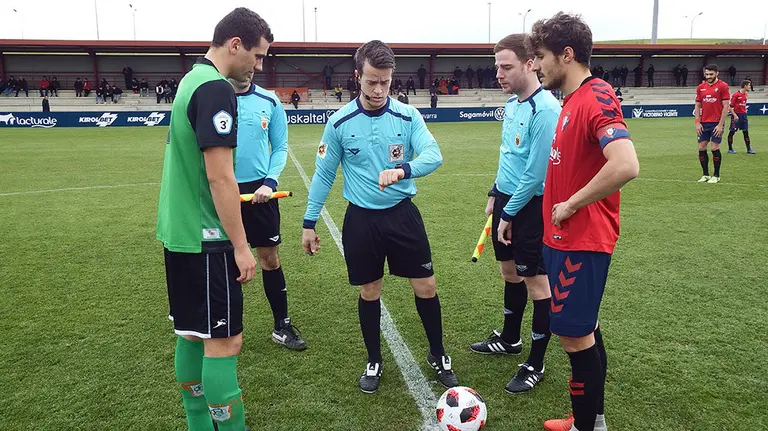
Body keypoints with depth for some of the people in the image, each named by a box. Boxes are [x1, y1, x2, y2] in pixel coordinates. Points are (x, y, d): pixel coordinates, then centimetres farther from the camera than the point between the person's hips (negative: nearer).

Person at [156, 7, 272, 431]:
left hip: (178, 233, 10)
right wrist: (241, 246, -16)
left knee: (191, 334, 17)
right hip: (205, 240, -10)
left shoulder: (189, 80, 12)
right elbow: (219, 176, -22)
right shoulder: (216, 89, -17)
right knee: (224, 341, -2)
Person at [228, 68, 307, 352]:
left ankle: (282, 326, 22)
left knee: (270, 259, 8)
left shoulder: (269, 101, 1)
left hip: (258, 191, 1)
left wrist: (269, 181, -9)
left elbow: (280, 147, 5)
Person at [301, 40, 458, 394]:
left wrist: (403, 170, -39)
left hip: (403, 214, 0)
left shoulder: (408, 116, -5)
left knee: (426, 287, 5)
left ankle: (438, 355, 29)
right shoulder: (339, 122, -4)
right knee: (369, 292, 10)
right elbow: (324, 174, 3)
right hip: (361, 218, 0)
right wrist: (309, 222, 3)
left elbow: (433, 155, -19)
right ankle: (374, 362, 31)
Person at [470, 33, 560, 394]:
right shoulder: (511, 104, 8)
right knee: (510, 272, 20)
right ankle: (510, 339, 39)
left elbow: (535, 173, -22)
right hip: (506, 199, 9)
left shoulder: (544, 109, -21)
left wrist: (509, 214, -16)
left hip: (529, 206, -9)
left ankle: (535, 364, 16)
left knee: (535, 281, 2)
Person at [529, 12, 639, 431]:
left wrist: (572, 204, -21)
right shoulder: (573, 100, 11)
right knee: (584, 329, 18)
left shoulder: (596, 98, -18)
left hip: (581, 241, -10)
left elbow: (625, 166, -32)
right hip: (567, 237, 10)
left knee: (575, 334, 0)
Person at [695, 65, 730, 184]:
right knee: (701, 148, 4)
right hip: (704, 123, 5)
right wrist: (697, 123, 2)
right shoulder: (700, 87, 9)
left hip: (716, 123, -4)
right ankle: (705, 174, 16)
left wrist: (720, 125, -13)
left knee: (715, 148, -4)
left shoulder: (723, 86, -5)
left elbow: (726, 107, -8)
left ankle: (716, 176, 8)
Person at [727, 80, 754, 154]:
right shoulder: (736, 95, -13)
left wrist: (745, 111, 14)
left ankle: (749, 149, 9)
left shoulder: (745, 94, 10)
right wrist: (735, 115, -19)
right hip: (736, 115, -7)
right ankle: (730, 149, 10)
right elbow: (730, 106, -14)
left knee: (746, 131, 6)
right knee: (732, 132, 0)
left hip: (743, 115, 7)